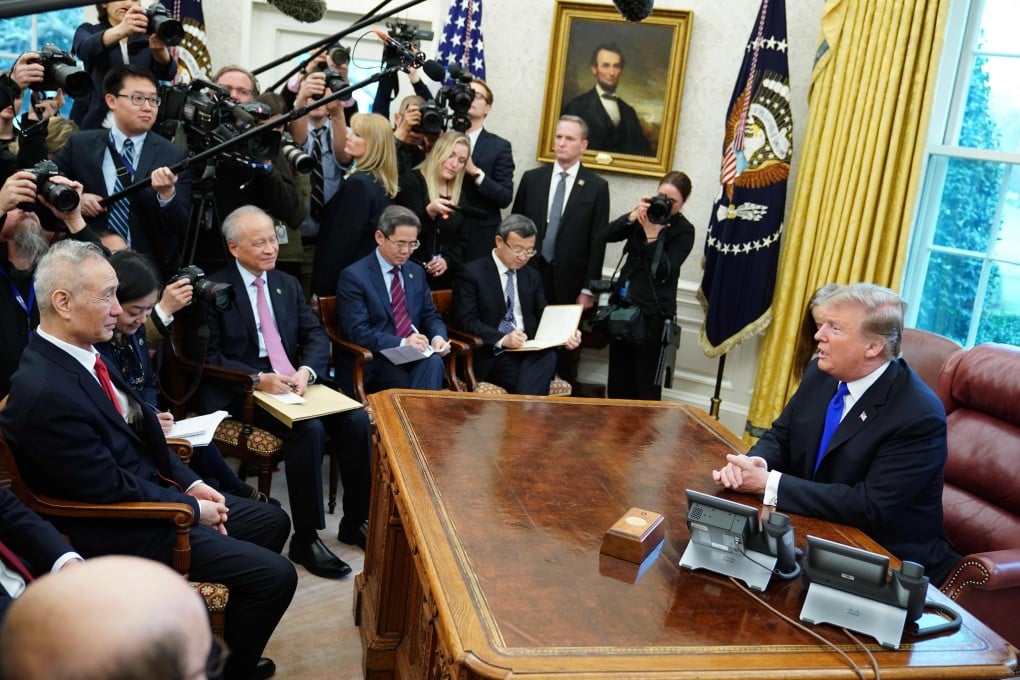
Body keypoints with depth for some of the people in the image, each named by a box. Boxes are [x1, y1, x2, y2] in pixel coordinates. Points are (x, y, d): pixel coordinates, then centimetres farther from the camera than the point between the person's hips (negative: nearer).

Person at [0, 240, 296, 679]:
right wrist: (192, 508, -11)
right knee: (276, 575, -11)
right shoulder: (46, 394, -29)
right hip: (126, 533, -10)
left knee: (273, 521, 17)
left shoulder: (80, 353, 0)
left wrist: (191, 483, 1)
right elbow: (112, 490, -24)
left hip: (156, 491, 10)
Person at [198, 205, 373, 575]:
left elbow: (316, 335, 9)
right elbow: (209, 356, -7)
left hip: (294, 381, 6)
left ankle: (356, 522, -2)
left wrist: (307, 370, -13)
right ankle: (305, 539, -18)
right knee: (309, 429, -31)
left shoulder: (288, 284, 15)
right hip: (244, 392, -5)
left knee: (357, 420, -18)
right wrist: (259, 379, -21)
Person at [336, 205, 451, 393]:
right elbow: (357, 331, -11)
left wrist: (438, 337, -5)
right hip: (376, 361, -5)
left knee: (434, 362, -30)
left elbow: (431, 316, 19)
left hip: (417, 355, 5)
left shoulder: (416, 272, 16)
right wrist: (402, 343, -24)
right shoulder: (354, 276, -4)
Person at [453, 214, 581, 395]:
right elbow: (466, 321, -9)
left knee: (549, 355, -32)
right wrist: (502, 339, -24)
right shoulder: (472, 273, 0)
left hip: (528, 349, 5)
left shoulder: (532, 276, 18)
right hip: (492, 353, -5)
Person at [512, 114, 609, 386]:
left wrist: (588, 289, -4)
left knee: (567, 347, 4)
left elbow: (598, 241, -1)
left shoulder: (597, 186, 1)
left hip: (569, 282, -2)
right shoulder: (532, 179, 8)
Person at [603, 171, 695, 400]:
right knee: (618, 377, 11)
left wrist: (652, 235, -21)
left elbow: (665, 270, -15)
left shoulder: (684, 231, -4)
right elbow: (608, 235, -2)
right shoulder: (644, 217, 8)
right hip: (624, 303, 5)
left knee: (646, 381, -4)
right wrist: (633, 215, -15)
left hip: (653, 312, -5)